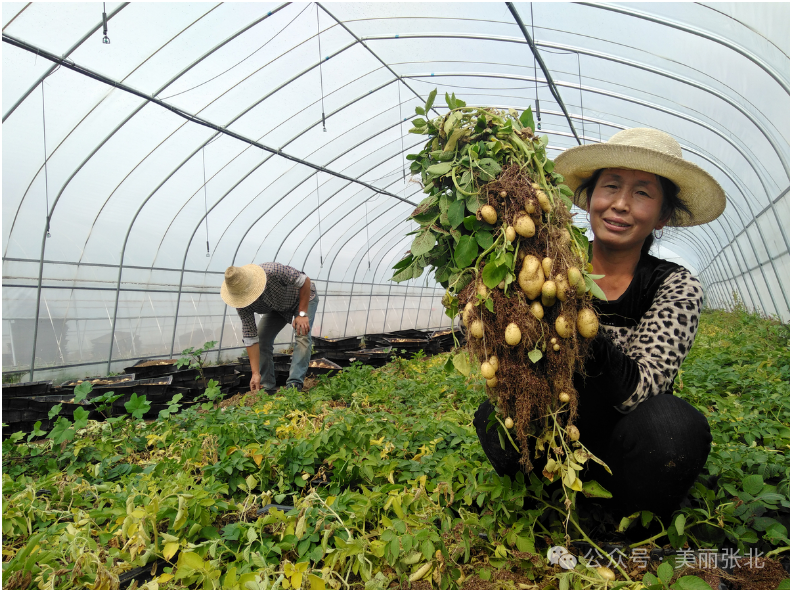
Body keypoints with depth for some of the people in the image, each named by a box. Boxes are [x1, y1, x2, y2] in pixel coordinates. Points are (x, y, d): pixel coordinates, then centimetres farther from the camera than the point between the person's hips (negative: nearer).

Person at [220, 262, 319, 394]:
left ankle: (294, 384, -23)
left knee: (303, 334, -25)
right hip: (277, 307, 4)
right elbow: (251, 338, -24)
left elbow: (305, 281, -30)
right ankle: (267, 387, 1)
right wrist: (255, 373, -27)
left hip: (304, 297, -4)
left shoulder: (273, 271, -43)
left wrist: (302, 314, -32)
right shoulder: (242, 304, -27)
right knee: (262, 339, -10)